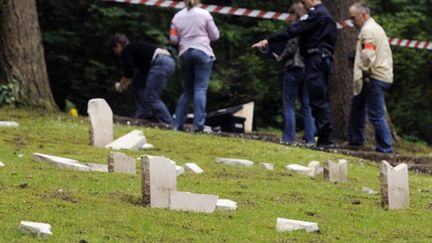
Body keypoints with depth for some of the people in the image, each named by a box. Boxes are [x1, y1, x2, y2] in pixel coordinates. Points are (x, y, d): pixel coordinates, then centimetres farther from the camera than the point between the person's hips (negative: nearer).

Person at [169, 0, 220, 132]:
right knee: (200, 89, -8)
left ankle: (177, 124, 8)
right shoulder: (204, 14, 0)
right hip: (203, 52, -3)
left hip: (185, 54, 3)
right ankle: (199, 124, -19)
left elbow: (173, 39, 7)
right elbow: (215, 35, 4)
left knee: (187, 91, 13)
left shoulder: (177, 16, 7)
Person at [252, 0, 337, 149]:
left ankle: (326, 138, -15)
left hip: (315, 59, -10)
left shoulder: (316, 14, -9)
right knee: (321, 100, 9)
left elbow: (293, 30, -16)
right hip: (325, 59, 10)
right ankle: (326, 138, 7)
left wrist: (268, 41, -17)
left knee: (318, 100, -11)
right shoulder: (326, 15, 22)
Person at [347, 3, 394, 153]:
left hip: (375, 78, -11)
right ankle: (355, 139, 31)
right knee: (357, 105, 23)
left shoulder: (367, 31, -14)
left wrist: (364, 72, -12)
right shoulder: (376, 27, 20)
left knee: (376, 114, -9)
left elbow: (368, 55, -26)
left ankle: (385, 148, -8)